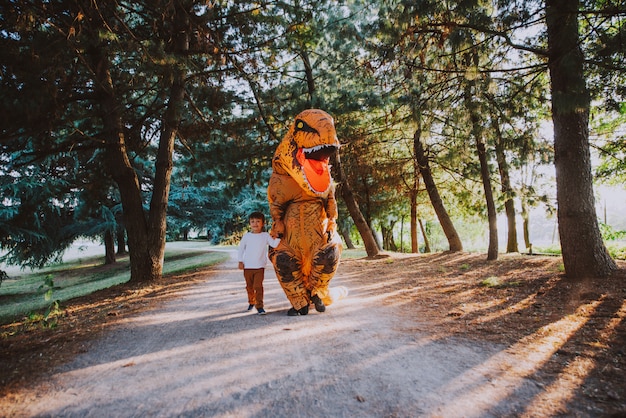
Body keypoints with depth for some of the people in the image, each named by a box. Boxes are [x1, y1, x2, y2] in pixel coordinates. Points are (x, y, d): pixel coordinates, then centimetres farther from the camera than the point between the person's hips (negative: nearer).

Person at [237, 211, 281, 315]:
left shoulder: (265, 235, 0)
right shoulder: (246, 235, 2)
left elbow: (274, 244, -9)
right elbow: (241, 248, 8)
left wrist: (279, 237, -23)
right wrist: (240, 261, 4)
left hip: (259, 267, -2)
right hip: (247, 267, 2)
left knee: (258, 286, -10)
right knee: (249, 286, 14)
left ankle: (259, 306, -2)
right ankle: (251, 302, 35)